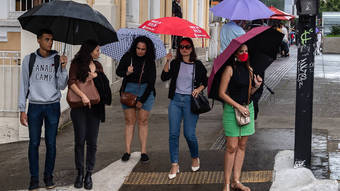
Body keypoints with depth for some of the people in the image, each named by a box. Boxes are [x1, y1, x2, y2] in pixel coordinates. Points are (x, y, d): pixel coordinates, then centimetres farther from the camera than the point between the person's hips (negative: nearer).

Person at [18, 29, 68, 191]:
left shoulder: (57, 60, 5)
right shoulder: (29, 59, 4)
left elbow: (62, 86, 1)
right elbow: (24, 85, 6)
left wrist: (63, 67, -12)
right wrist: (22, 109, 1)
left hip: (53, 106, 1)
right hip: (35, 106, 0)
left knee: (51, 143, 4)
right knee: (34, 143, 1)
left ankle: (49, 176, 15)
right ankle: (34, 178, 10)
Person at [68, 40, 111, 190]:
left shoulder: (97, 65, 16)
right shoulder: (77, 64, 1)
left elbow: (105, 83, 15)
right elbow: (71, 82, -9)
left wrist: (96, 75, -4)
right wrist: (83, 95, -21)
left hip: (94, 107, 4)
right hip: (79, 108, -4)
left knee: (92, 142, 0)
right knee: (80, 141, -2)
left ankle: (89, 174, 7)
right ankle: (80, 173, 9)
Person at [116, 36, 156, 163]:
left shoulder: (150, 62, -8)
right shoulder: (128, 57, -5)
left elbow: (151, 82, -7)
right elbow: (118, 71, 3)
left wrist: (142, 100, -10)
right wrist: (126, 73, -21)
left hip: (145, 91, -1)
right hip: (129, 89, 1)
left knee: (143, 121, -2)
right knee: (129, 120, -1)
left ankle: (143, 152, 1)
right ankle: (127, 151, 1)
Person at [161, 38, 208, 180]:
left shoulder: (198, 65, 3)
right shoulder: (175, 64, 7)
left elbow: (205, 81, 12)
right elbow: (164, 77, -4)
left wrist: (198, 89, -7)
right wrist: (167, 62, -15)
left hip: (190, 100, -2)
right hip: (176, 100, 2)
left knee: (189, 134, -4)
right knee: (173, 133, -2)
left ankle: (195, 158, 23)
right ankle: (174, 165, 6)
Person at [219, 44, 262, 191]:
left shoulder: (249, 69, 9)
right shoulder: (230, 69, -10)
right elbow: (222, 93, -11)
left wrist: (256, 86, -4)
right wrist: (238, 107, -15)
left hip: (247, 109, 7)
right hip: (232, 109, -7)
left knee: (242, 146, 9)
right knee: (232, 147, -6)